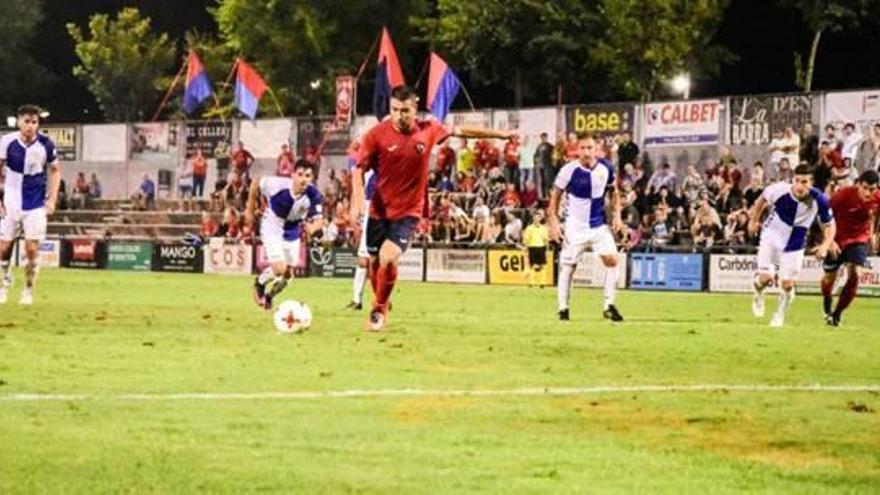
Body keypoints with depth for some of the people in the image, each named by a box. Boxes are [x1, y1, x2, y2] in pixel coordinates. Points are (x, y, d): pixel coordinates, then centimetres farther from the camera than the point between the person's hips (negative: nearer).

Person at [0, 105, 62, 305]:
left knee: (32, 249, -6)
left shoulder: (46, 145, -9)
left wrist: (52, 199, -1)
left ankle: (28, 289, 12)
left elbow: (55, 171, 6)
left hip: (36, 205, -1)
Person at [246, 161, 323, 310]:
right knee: (279, 269, -18)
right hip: (272, 231, -4)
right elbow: (255, 184, -13)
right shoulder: (278, 185, -31)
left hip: (292, 235, 4)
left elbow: (318, 220, -17)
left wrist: (312, 227, -42)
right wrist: (250, 210, -4)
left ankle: (268, 296, 45)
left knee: (288, 274, 15)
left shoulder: (312, 196, -24)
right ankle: (260, 283, 17)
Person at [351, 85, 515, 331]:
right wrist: (357, 198, -20)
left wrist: (499, 134, 20)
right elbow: (360, 169, -5)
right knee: (374, 263, 10)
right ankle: (381, 306, 38)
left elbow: (461, 131, 11)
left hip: (408, 211, -1)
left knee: (388, 258, -19)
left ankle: (379, 309, 3)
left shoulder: (429, 130, -6)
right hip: (379, 210, 1)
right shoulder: (377, 134, -11)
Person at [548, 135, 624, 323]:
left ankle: (609, 306, 2)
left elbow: (613, 191, 12)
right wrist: (553, 223, -8)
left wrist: (616, 214, 2)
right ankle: (563, 308, 14)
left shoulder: (606, 168, -5)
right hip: (575, 227, -3)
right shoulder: (569, 170, -14)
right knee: (568, 266, 1)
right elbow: (555, 196, -4)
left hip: (599, 225, 3)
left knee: (611, 260, -8)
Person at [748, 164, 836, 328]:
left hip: (794, 245, 1)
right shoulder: (779, 190, -27)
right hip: (771, 236, -1)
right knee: (765, 278, -12)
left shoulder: (819, 200, -24)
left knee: (787, 284, 3)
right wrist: (753, 220, 7)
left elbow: (829, 225, -9)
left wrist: (825, 245, -25)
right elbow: (763, 199, -3)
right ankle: (759, 296, 26)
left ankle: (780, 315, 31)